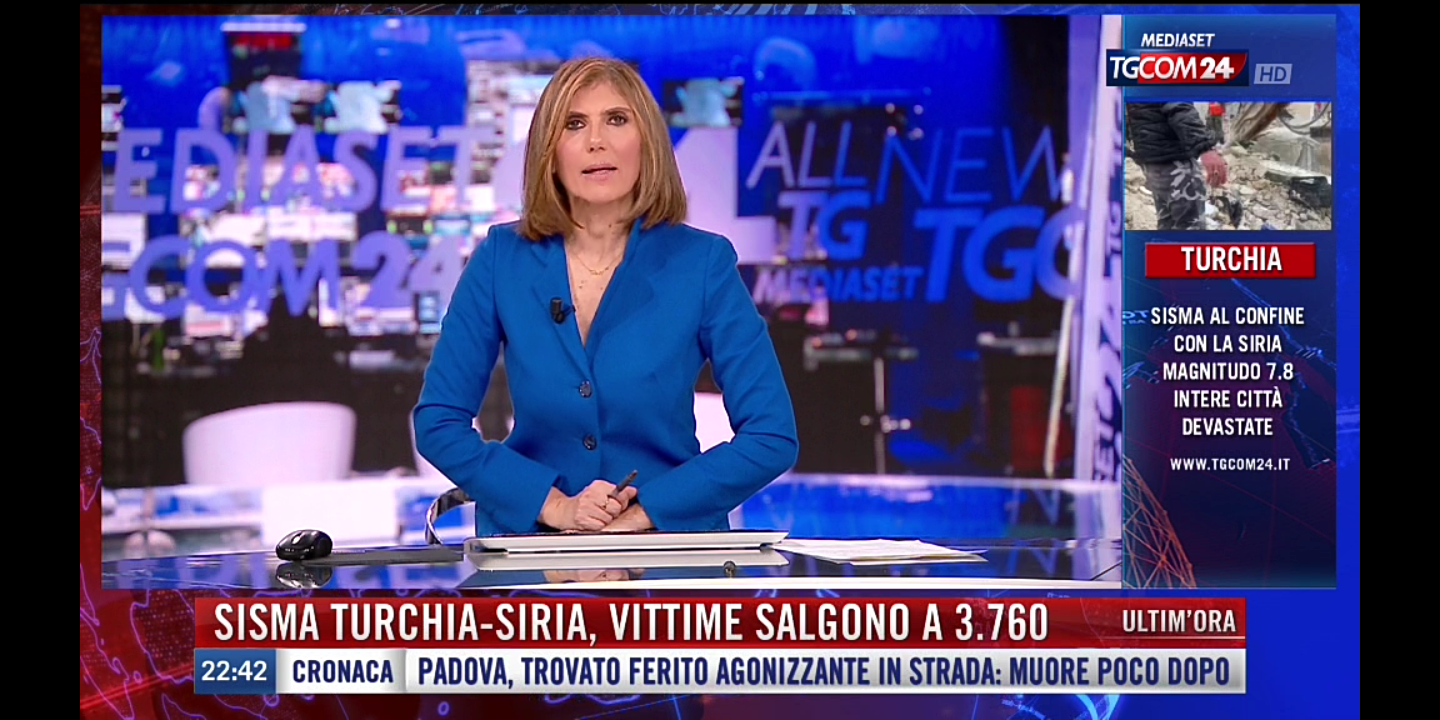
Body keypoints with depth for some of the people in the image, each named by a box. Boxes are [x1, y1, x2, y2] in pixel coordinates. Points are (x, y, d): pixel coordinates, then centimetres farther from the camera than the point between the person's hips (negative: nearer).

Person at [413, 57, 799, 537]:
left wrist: (640, 515, -12)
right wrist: (555, 506, -10)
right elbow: (438, 423, 2)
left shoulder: (703, 263, -3)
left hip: (670, 541, 0)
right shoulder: (501, 259, 1)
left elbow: (772, 437, -4)